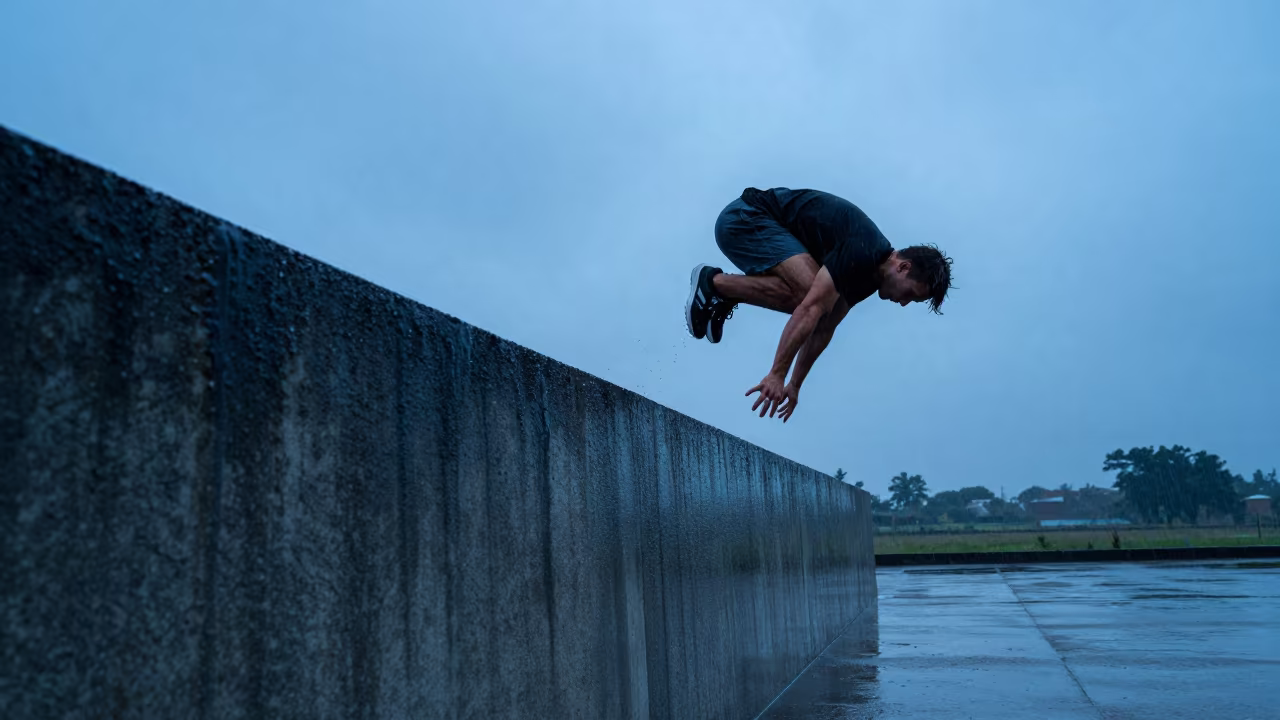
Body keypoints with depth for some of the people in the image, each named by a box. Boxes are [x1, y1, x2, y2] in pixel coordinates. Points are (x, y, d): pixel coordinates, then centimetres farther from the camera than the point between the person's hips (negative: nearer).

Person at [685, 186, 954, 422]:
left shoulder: (869, 273, 7)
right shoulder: (862, 252, -23)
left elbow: (823, 328, 14)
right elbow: (810, 311, -29)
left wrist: (794, 385, 16)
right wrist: (777, 375, -31)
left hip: (752, 222, 9)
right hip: (744, 218, -9)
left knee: (811, 298, -2)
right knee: (808, 294, -25)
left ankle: (721, 295, 5)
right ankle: (713, 282, -12)